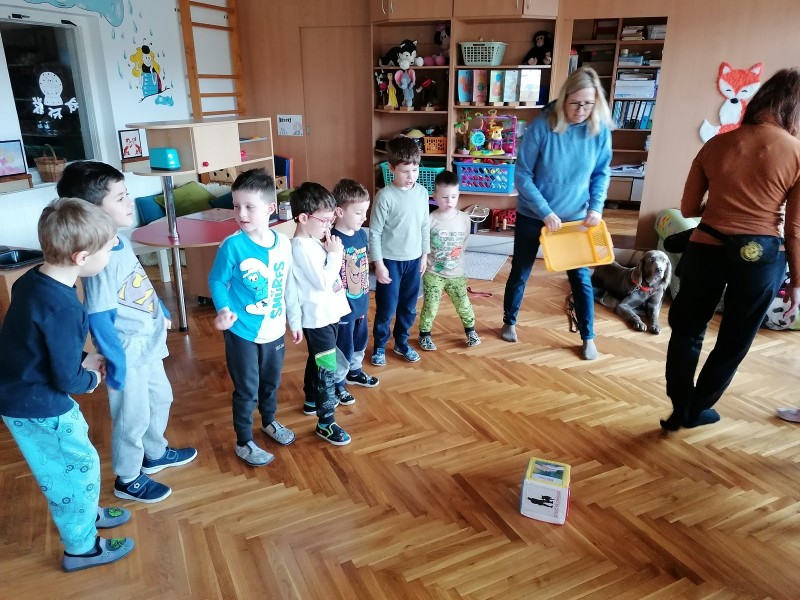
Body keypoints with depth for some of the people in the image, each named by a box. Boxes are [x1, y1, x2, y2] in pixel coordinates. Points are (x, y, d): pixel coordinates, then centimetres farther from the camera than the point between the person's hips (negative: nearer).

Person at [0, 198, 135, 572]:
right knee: (79, 466, 10)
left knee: (60, 467, 26)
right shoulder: (63, 308, -32)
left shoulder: (32, 280, -3)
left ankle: (84, 513, 48)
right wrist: (91, 379, -3)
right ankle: (81, 548, 29)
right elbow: (66, 379, -23)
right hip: (39, 406, -9)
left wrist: (81, 360, 8)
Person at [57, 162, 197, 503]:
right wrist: (115, 364, -20)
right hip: (128, 353, -9)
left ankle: (155, 454, 49)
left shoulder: (119, 241, -2)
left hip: (148, 344, 9)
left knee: (160, 398, 25)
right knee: (133, 418, 10)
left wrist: (162, 313, 23)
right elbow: (99, 320, -26)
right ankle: (128, 480, 34)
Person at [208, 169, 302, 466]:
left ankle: (269, 421, 50)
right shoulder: (232, 245, -19)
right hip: (242, 332, -4)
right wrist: (224, 309, -26)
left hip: (274, 330, 4)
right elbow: (217, 281, -8)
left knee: (271, 381, 23)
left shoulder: (283, 243, -6)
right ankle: (244, 443, 29)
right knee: (246, 389, 9)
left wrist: (295, 321, 12)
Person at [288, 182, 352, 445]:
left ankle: (312, 401, 43)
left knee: (316, 361, 24)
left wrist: (332, 251, 1)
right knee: (327, 368, -4)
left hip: (328, 312, 10)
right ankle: (326, 422, 7)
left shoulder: (315, 241, 7)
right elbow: (324, 281, -25)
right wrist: (335, 253, -18)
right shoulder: (302, 248, -23)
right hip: (317, 317, -10)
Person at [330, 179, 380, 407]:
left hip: (360, 304, 8)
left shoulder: (361, 234, 0)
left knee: (360, 342, 26)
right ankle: (337, 384, 30)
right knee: (343, 349, 9)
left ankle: (354, 371, 49)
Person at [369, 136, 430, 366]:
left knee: (409, 307, 16)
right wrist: (378, 264, -13)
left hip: (413, 259, 5)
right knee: (386, 308, 6)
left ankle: (401, 342, 35)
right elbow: (374, 233, -13)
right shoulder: (385, 196, -16)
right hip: (390, 261, -5)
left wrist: (424, 254, 12)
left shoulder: (422, 192, 0)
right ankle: (379, 346, 26)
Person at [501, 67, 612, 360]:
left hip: (576, 217, 2)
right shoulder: (542, 126, -18)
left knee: (581, 276, 8)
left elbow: (601, 173, 3)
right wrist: (545, 212, -20)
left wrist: (596, 207, -12)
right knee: (520, 273, 12)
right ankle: (509, 322, 35)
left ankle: (588, 337, 24)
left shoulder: (600, 130, -9)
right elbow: (522, 175, -15)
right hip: (533, 216, -2)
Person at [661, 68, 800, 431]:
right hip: (760, 258, -1)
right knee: (733, 343, 17)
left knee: (687, 331, 18)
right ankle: (696, 410, 30)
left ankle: (680, 410, 22)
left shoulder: (717, 144, 1)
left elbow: (688, 208, 6)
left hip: (705, 249, 2)